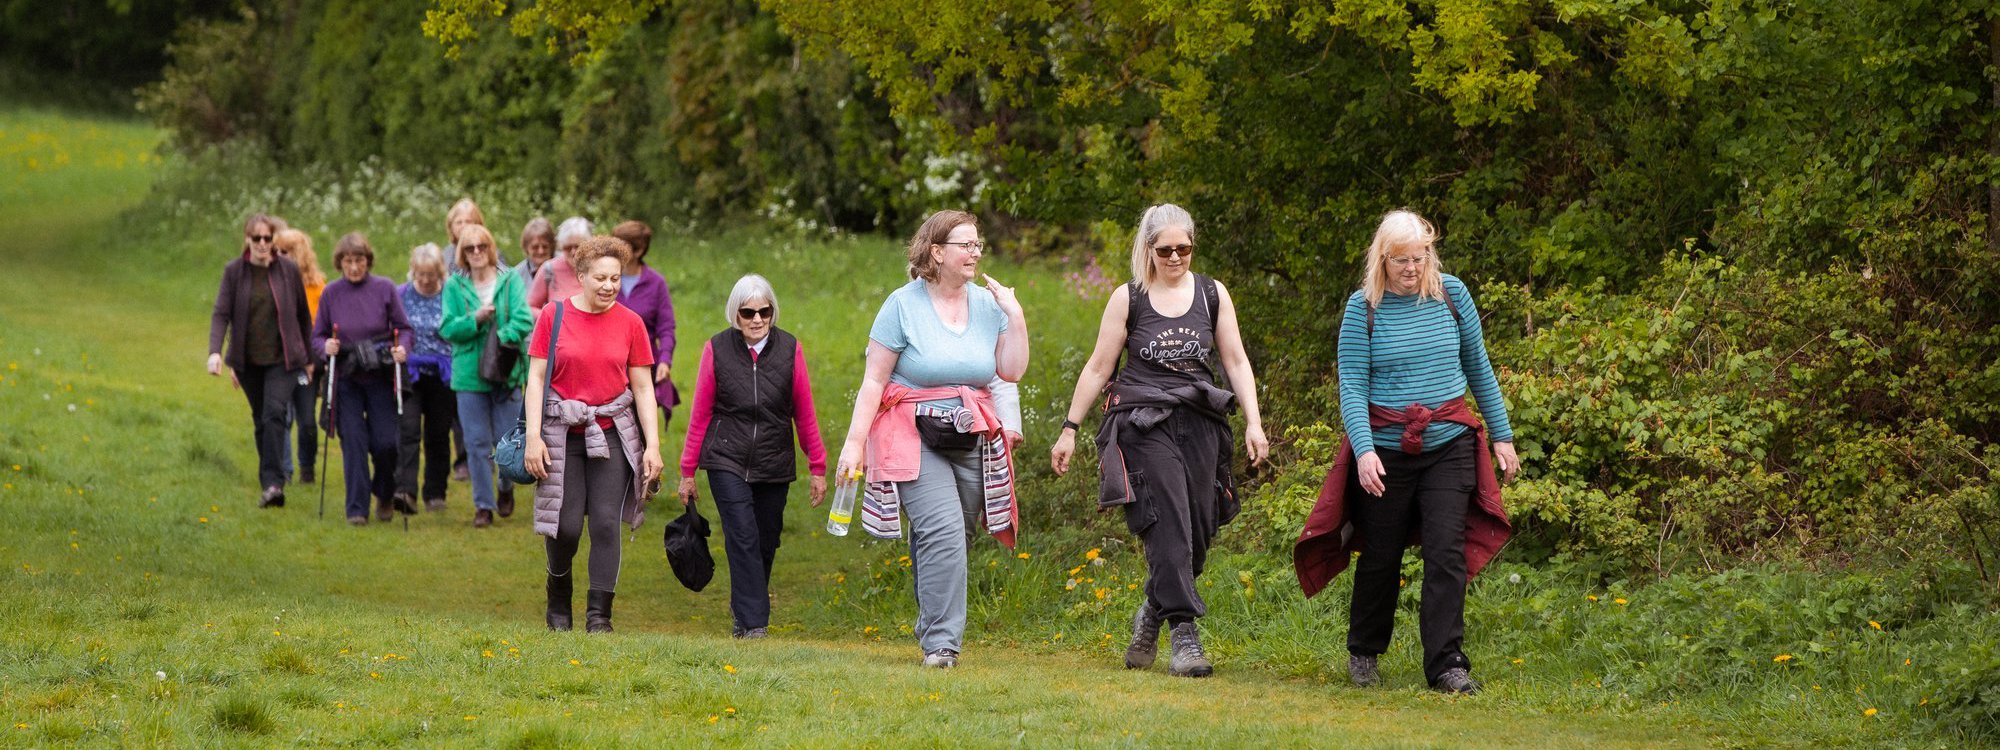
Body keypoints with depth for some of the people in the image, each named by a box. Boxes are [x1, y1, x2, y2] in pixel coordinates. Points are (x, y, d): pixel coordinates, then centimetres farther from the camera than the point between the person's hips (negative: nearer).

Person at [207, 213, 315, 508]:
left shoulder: (288, 270, 0)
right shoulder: (234, 271, 0)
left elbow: (303, 315, 9)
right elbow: (221, 313, -6)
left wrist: (309, 358, 13)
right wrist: (215, 352, -21)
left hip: (283, 359, -2)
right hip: (248, 361, 2)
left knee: (274, 414, -19)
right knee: (261, 421, 10)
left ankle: (273, 483, -25)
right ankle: (270, 484, 21)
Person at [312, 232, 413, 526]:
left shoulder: (385, 289, -2)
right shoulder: (331, 293, 2)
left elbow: (403, 328, 2)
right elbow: (317, 336, 7)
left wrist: (402, 348, -17)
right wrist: (326, 346, -15)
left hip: (380, 378, -1)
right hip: (346, 380, 1)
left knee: (385, 443, -4)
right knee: (353, 443, -3)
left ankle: (385, 495, 24)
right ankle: (357, 509, 3)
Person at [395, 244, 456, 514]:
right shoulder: (401, 296, 2)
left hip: (442, 377, 1)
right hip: (410, 374, -1)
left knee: (438, 435, 7)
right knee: (408, 429, -14)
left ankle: (435, 493, 16)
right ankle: (405, 489, -21)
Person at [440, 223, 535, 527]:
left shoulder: (510, 280, 0)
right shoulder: (454, 286, 3)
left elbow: (524, 319, -10)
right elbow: (447, 329, -2)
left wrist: (501, 340, -22)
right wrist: (476, 320, -17)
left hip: (506, 373, -1)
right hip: (469, 374, 1)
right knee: (478, 443, 2)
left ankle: (506, 488, 31)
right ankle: (483, 505, 13)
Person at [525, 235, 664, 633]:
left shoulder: (630, 323, 3)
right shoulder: (554, 315, -1)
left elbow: (643, 388, 6)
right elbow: (536, 377, 0)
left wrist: (653, 445, 0)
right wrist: (533, 436, -7)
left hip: (612, 432, 1)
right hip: (563, 433, -1)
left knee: (606, 522, -7)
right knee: (565, 525, -3)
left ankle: (599, 612, -1)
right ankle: (559, 595, 24)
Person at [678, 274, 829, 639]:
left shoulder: (790, 349, -1)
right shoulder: (717, 349, -3)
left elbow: (804, 413, 5)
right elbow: (700, 413, 3)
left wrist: (818, 468, 6)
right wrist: (687, 471, 5)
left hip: (774, 464, 2)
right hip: (728, 462, -2)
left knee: (765, 544, 8)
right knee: (743, 539, -14)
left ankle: (743, 610, 28)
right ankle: (753, 622, -13)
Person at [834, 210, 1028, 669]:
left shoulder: (987, 304, 8)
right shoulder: (904, 305, -4)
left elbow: (1011, 372, 7)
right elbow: (874, 380, -4)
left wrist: (1015, 317, -3)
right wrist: (855, 441, -8)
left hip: (972, 440, 5)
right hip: (915, 438, -5)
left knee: (948, 539, 7)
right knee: (943, 531, -19)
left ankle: (933, 631, 24)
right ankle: (941, 642, -17)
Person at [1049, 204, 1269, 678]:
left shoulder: (1213, 295, 9)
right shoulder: (1128, 299, 3)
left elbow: (1236, 362, 11)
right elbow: (1098, 367, 7)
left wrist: (1253, 423, 0)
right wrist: (1069, 429, 5)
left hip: (1200, 425, 3)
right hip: (1145, 425, -3)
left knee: (1199, 533, 1)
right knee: (1169, 528, -15)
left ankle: (1151, 615, 25)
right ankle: (1184, 637, -17)